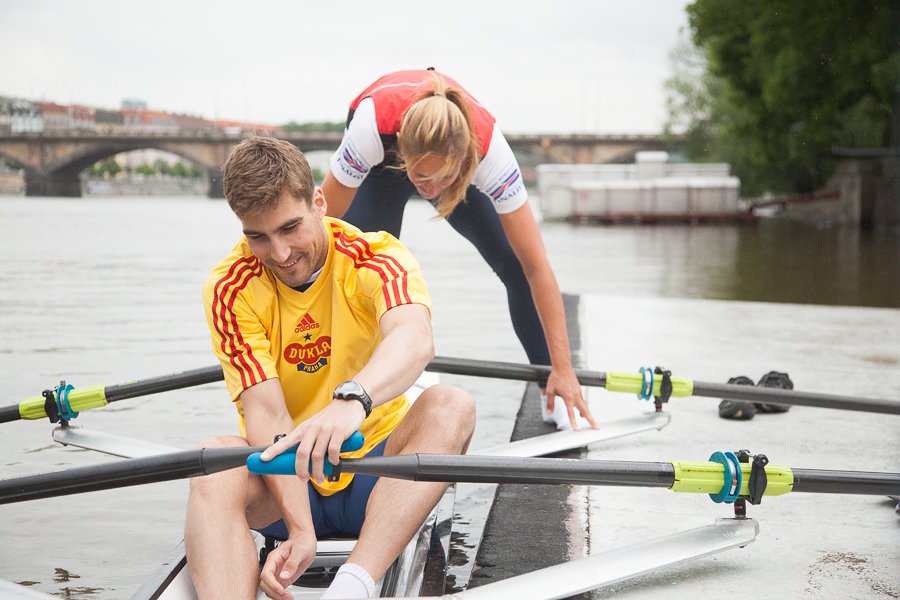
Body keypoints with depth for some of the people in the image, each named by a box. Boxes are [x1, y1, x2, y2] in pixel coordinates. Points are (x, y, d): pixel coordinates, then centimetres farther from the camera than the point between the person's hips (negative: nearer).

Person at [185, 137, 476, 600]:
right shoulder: (229, 289, -9)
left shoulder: (375, 258, -11)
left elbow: (415, 339, -35)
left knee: (450, 405, -28)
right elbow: (265, 410, -19)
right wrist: (299, 530, -34)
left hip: (371, 472, 0)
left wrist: (353, 399, -58)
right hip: (285, 480, 0)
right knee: (216, 458, -31)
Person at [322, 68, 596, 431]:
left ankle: (554, 399, 0)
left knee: (517, 265, -12)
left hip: (457, 153, 0)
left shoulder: (488, 146, -42)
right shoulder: (374, 124, -45)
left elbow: (537, 267, -36)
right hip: (382, 160, 0)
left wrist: (562, 368, -35)